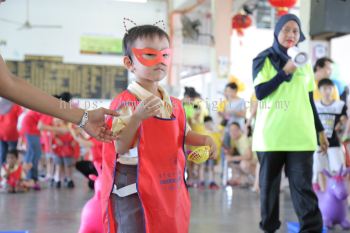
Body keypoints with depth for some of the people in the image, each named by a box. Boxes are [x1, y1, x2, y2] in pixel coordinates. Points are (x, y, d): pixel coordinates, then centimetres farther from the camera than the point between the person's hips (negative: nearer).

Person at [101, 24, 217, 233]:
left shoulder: (174, 104, 8)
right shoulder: (126, 102, -14)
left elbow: (183, 136, 22)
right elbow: (120, 149, -19)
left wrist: (203, 140, 2)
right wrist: (137, 117, -32)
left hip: (170, 191, 7)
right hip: (135, 193, -7)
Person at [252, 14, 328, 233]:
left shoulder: (304, 62, 13)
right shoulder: (264, 60, 4)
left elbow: (309, 99, 17)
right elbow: (260, 93, -8)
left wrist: (320, 130, 14)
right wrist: (285, 71, -13)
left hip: (300, 134, 1)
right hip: (270, 134, -1)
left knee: (302, 185, -6)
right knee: (269, 184, 7)